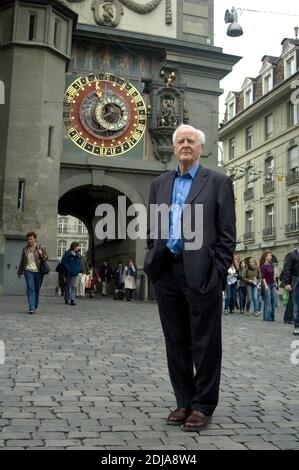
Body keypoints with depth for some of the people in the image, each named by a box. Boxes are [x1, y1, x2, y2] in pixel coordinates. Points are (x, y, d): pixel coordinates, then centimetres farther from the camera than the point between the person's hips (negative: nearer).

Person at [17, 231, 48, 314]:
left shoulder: (41, 248, 0)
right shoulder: (25, 249, 8)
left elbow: (46, 258, 5)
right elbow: (22, 261, 18)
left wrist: (42, 255, -17)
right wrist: (20, 271, 24)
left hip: (38, 272, -1)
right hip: (28, 271, 1)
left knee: (37, 289, 6)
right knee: (30, 289, -11)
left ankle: (35, 307, 22)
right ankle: (31, 308, -15)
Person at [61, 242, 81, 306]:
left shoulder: (78, 254, 11)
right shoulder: (67, 253, -7)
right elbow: (63, 262, -10)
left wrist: (78, 269, 7)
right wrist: (68, 269, -15)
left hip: (75, 273, 4)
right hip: (68, 273, -4)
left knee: (73, 286, -7)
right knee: (68, 286, 8)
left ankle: (72, 300, -11)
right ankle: (66, 299, 19)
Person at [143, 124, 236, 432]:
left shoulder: (218, 183, 3)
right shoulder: (159, 184, 15)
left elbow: (227, 234, -2)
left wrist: (217, 273, -9)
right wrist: (154, 263, 7)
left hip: (201, 273, -4)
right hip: (167, 273, 4)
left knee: (205, 344, 3)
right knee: (176, 342, 11)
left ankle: (203, 407, 17)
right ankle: (184, 402, 25)